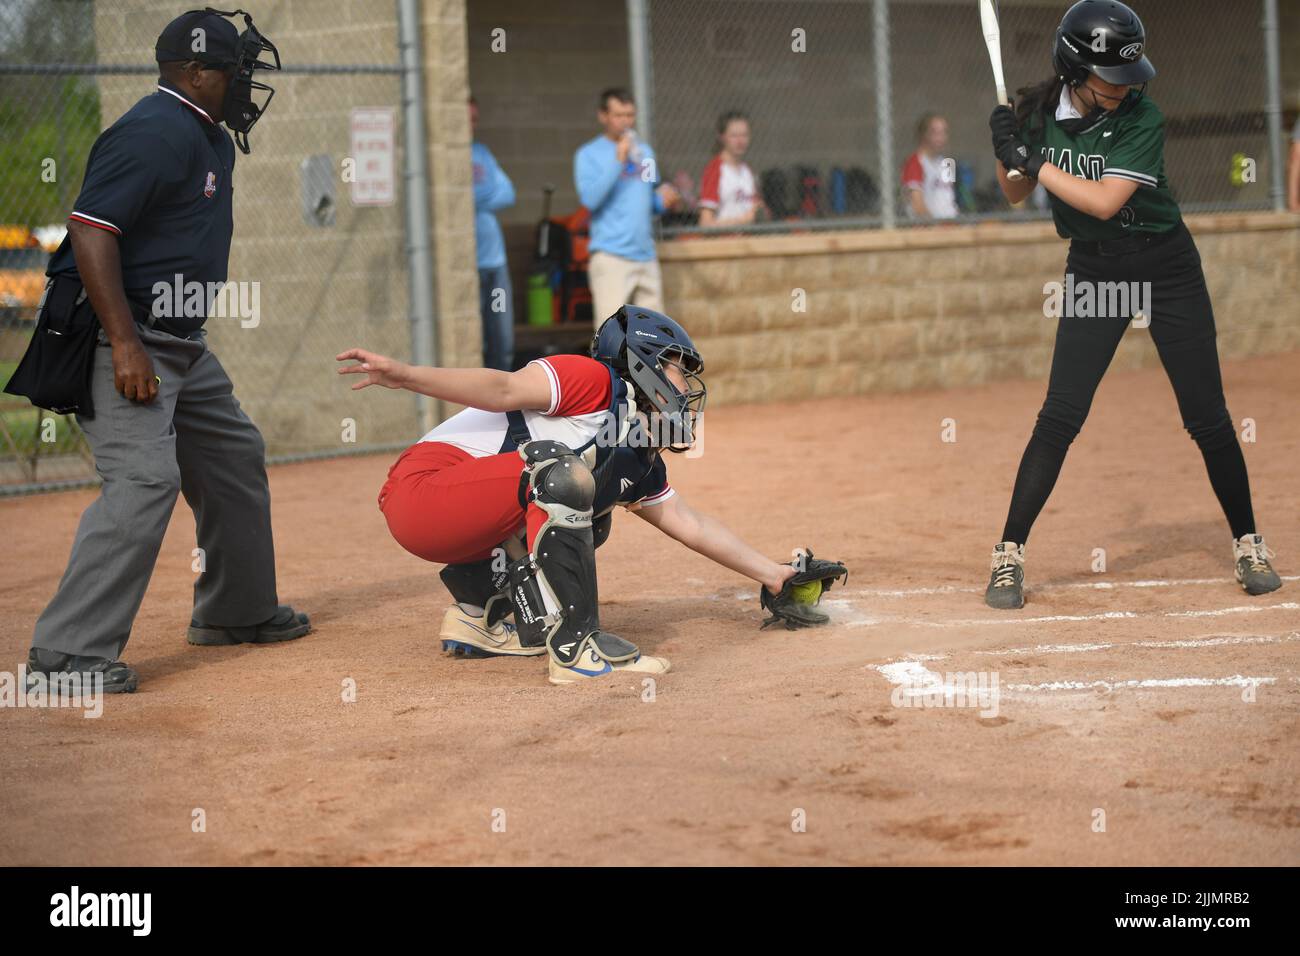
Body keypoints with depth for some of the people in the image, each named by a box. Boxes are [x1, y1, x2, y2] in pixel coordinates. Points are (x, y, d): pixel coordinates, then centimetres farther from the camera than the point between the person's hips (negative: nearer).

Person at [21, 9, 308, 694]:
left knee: (236, 457, 19)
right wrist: (125, 344, -28)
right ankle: (66, 653, -21)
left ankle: (236, 610, 36)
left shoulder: (211, 139, 15)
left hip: (181, 344, 11)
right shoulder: (154, 132, -17)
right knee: (145, 478, -21)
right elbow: (91, 232, -25)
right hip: (120, 338, -11)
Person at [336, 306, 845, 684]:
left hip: (461, 527, 10)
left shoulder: (639, 459, 19)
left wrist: (776, 576, 25)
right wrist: (405, 375, -32)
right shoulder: (595, 380, -8)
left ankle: (479, 611, 19)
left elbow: (689, 523, 23)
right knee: (565, 477, -28)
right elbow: (505, 388, -19)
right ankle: (575, 647, -24)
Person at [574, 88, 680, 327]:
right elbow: (590, 198, -14)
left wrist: (664, 201, 2)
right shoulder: (589, 154, -1)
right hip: (611, 256, -6)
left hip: (646, 254, 6)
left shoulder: (644, 152, 17)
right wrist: (618, 161, -17)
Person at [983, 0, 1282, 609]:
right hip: (1093, 272, 2)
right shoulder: (1041, 112, -5)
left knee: (1206, 416, 1)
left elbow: (1105, 201, -26)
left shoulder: (1141, 119, -17)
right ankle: (1009, 554, -2)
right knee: (1061, 414, -8)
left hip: (1166, 268, -2)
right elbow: (1016, 194, 7)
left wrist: (1032, 159, -25)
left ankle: (1248, 544, 17)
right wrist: (1004, 151, -12)